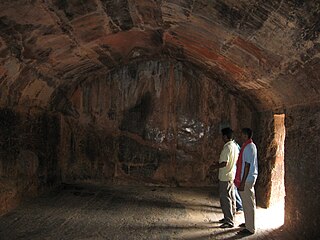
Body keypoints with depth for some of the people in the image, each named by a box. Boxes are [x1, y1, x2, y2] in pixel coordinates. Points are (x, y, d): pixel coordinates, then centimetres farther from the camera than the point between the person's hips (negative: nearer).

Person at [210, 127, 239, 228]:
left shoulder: (227, 147, -21)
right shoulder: (235, 146, 8)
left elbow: (224, 163, -26)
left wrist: (215, 166, -10)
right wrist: (218, 163, 20)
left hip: (225, 177, -10)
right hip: (232, 176, 10)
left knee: (225, 199, -3)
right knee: (231, 198, 16)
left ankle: (229, 222, 2)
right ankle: (230, 217, 28)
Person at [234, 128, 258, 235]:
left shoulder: (248, 147, -19)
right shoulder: (251, 146, 12)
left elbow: (247, 165, -21)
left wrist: (242, 182, -20)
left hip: (247, 179, -10)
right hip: (249, 178, 10)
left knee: (248, 203, -2)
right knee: (247, 203, 20)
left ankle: (250, 228, 6)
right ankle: (248, 223, 33)